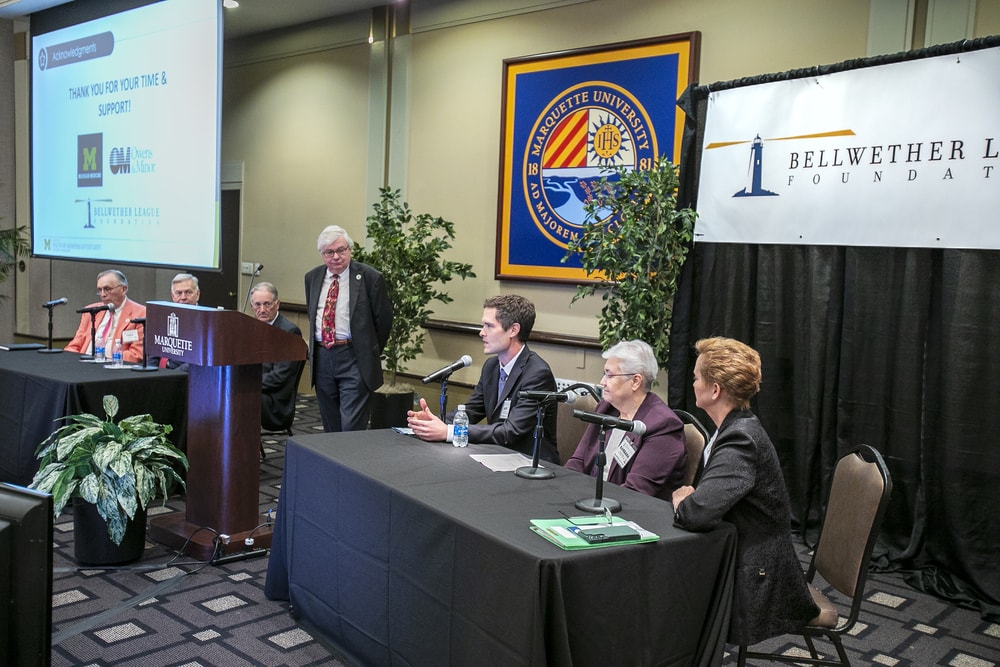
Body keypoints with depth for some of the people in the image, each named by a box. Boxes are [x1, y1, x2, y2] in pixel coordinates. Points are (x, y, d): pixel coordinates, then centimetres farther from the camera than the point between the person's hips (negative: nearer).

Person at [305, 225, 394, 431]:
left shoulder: (369, 278, -8)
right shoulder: (312, 278, 8)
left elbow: (383, 319, -2)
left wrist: (370, 354, 4)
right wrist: (316, 348, 17)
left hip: (354, 359, -5)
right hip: (321, 358, 5)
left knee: (352, 427, -10)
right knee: (330, 426, 14)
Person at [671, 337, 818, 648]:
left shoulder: (740, 440, -24)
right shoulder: (738, 428, 5)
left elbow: (697, 512, -35)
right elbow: (710, 497, 15)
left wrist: (681, 502, -13)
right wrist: (689, 499, -6)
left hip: (757, 584, -8)